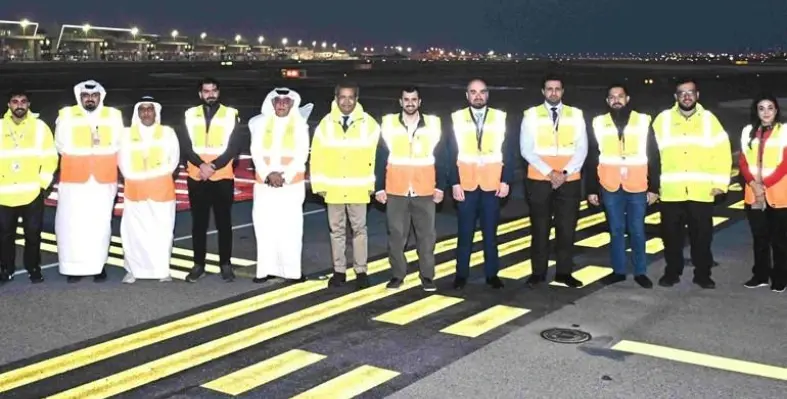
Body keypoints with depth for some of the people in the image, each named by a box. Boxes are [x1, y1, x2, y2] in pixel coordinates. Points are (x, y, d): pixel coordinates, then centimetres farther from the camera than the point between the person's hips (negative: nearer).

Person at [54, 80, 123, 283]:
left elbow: (118, 145, 5)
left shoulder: (113, 115, 6)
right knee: (72, 224, -3)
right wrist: (99, 150, 1)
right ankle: (74, 266, 5)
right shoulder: (67, 114, 3)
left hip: (103, 180, 1)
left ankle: (98, 265, 10)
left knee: (100, 224, 1)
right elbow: (62, 145, 0)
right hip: (74, 180, -1)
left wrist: (82, 151, 2)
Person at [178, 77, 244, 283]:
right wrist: (201, 165, -15)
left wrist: (214, 165, -15)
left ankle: (226, 264, 13)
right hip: (196, 178, 2)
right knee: (198, 223, 7)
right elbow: (184, 145, 0)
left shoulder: (231, 114, 2)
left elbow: (236, 146, -5)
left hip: (223, 178, -1)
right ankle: (198, 264, 15)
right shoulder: (190, 115, 6)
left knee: (224, 222, 4)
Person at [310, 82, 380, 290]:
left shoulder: (369, 124, -3)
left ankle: (361, 271, 16)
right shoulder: (326, 124, 0)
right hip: (333, 188, 1)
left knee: (359, 229, 7)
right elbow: (317, 156, 2)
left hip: (359, 188, -1)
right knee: (336, 230, 9)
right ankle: (339, 271, 18)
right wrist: (319, 184, -1)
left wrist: (373, 184, -2)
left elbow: (376, 155, -1)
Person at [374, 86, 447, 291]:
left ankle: (427, 276, 14)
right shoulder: (388, 123, 2)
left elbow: (440, 158, 5)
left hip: (425, 192, 0)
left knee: (426, 235, 4)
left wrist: (440, 186, 1)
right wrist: (379, 187, 0)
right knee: (396, 235, 5)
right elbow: (381, 158, 3)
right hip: (395, 192, 0)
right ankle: (397, 275, 16)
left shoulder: (433, 124, 3)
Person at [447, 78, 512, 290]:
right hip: (465, 185, 0)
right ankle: (462, 274, 14)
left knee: (490, 232, 7)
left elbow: (507, 152, 3)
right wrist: (454, 182, -6)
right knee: (465, 232, 4)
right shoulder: (456, 118, 2)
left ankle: (492, 274, 16)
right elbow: (452, 154, 1)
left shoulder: (500, 118, 4)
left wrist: (506, 180, -4)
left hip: (492, 185, 0)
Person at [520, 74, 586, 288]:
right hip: (538, 180, -1)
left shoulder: (576, 115, 7)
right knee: (540, 228, 5)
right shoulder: (531, 115, 2)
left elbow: (581, 148, 2)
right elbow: (526, 149, -4)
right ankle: (538, 272, 13)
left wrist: (565, 172, -12)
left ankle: (564, 272, 14)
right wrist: (549, 172, -14)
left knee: (567, 228, 4)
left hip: (570, 180, 1)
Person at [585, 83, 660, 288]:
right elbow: (591, 159, 6)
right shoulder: (599, 123, 4)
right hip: (610, 188, 1)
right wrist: (591, 189, 3)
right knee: (616, 230, 9)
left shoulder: (643, 121, 1)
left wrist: (653, 187, 0)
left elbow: (654, 157, 3)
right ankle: (618, 271, 19)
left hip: (637, 188, -1)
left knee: (637, 231, 6)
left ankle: (640, 272, 17)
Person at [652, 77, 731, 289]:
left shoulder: (709, 119, 6)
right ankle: (672, 273, 23)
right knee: (672, 235, 8)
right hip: (670, 192, 0)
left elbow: (722, 152, 3)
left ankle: (702, 274, 21)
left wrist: (720, 182, -3)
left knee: (702, 236, 7)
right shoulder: (663, 119, 4)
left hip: (702, 192, 0)